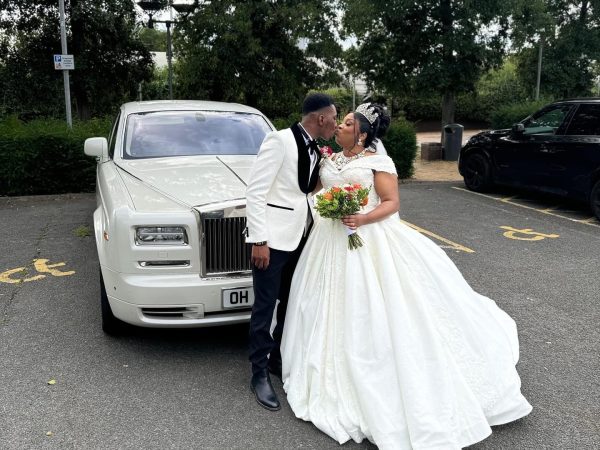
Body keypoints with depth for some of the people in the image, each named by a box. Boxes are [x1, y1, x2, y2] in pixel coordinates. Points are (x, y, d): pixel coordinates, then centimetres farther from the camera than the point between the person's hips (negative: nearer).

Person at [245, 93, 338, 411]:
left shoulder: (315, 151, 9)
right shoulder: (280, 141, -14)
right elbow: (255, 192, -17)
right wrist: (259, 241, -20)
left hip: (299, 238, 8)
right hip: (272, 239, -8)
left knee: (291, 305, 17)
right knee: (265, 308, 2)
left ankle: (278, 360, 35)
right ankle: (260, 374, 16)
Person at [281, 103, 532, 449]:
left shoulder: (378, 162, -8)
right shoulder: (330, 160, 12)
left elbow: (392, 203, -12)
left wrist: (364, 218, -25)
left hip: (368, 243, -6)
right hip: (332, 243, 7)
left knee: (373, 310, -4)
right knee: (336, 309, 11)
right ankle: (338, 381, 27)